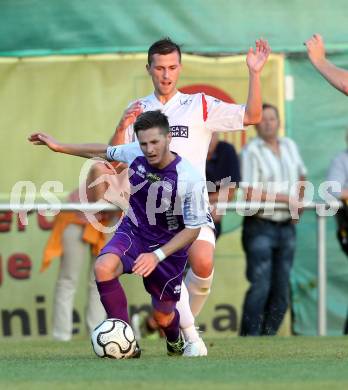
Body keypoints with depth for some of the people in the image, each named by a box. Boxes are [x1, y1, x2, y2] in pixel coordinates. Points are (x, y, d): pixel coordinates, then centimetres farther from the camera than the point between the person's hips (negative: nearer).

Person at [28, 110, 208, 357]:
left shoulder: (191, 179, -27)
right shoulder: (135, 154, -15)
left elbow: (193, 229, -19)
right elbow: (105, 152, 8)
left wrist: (157, 256, -28)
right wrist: (60, 147, 12)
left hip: (170, 245, -2)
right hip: (133, 232, 2)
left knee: (163, 316, 9)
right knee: (104, 268, -31)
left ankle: (175, 340, 50)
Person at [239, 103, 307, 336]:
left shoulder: (290, 147, 12)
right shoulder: (251, 151, -9)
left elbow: (301, 176, 30)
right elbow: (249, 193, -17)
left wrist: (299, 202, 14)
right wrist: (285, 198, -15)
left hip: (286, 227, 6)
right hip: (261, 227, -6)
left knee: (281, 291, 5)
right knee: (260, 287, -13)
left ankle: (267, 337, 11)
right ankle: (249, 338, -11)